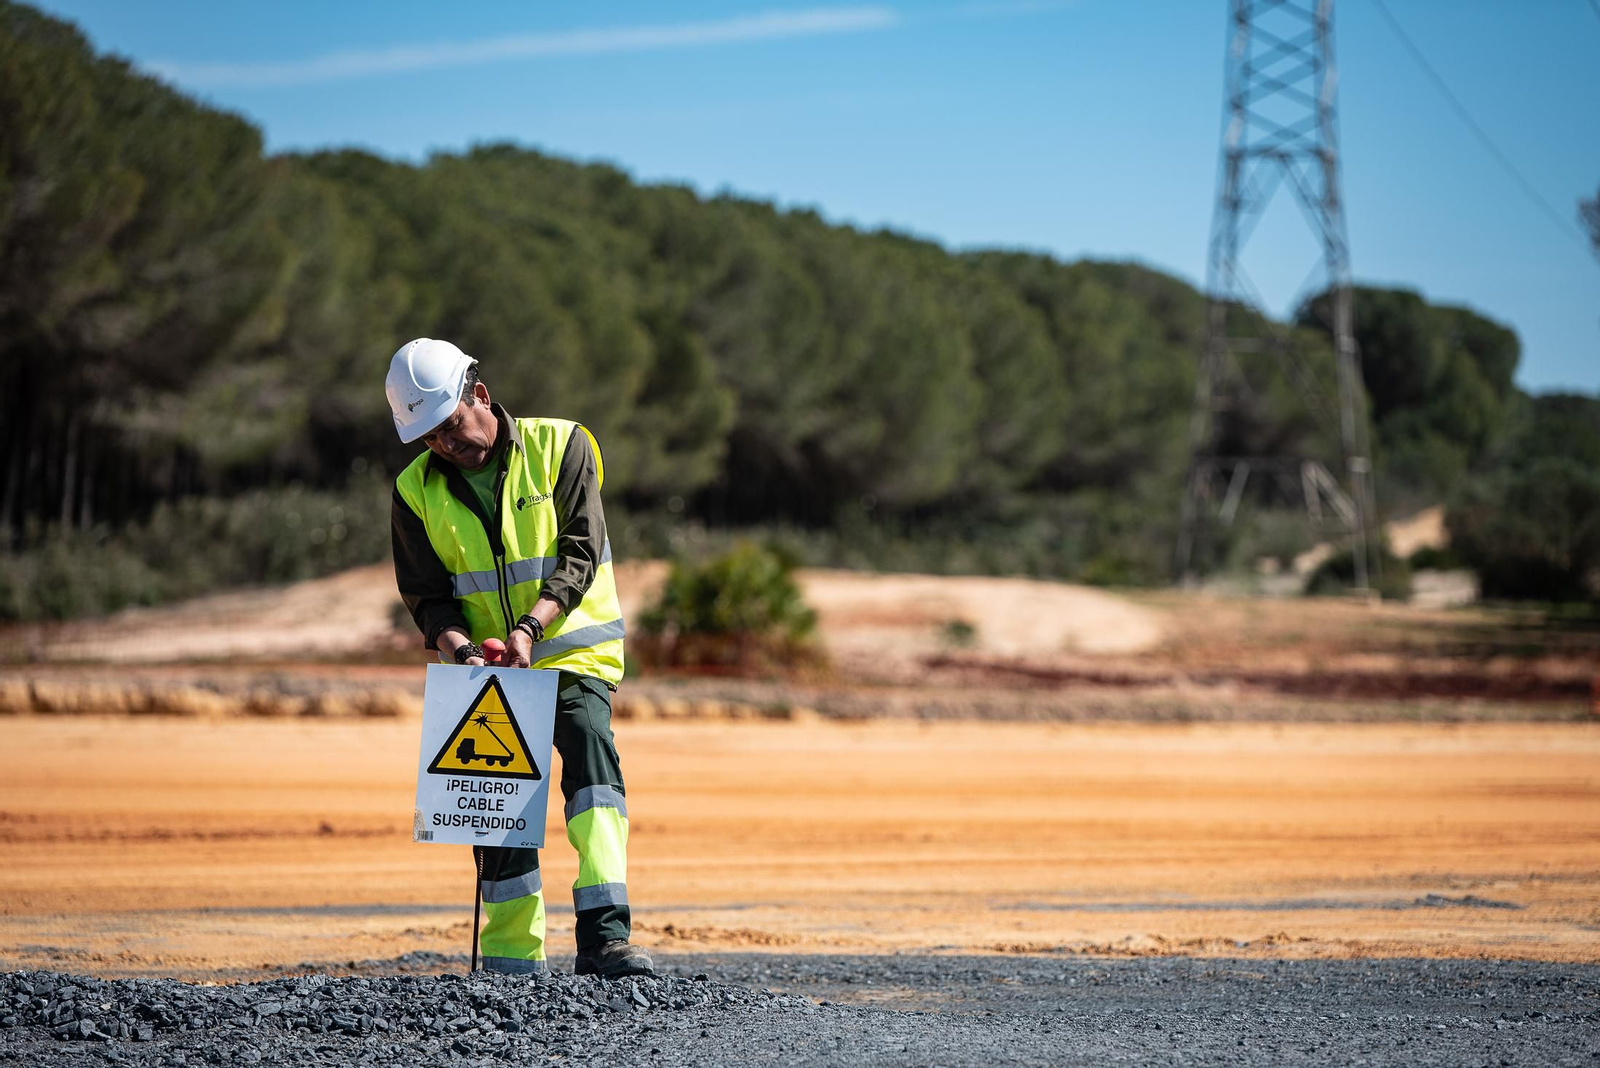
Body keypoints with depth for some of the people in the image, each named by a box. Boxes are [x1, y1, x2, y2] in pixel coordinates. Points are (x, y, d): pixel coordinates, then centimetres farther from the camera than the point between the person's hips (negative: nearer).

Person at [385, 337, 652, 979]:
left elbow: (580, 555, -13)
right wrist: (462, 649, -20)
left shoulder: (558, 448, -7)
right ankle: (512, 965, 9)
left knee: (589, 749, -26)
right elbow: (426, 596, 1)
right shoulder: (417, 491, 0)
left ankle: (603, 934, -34)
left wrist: (529, 627, -28)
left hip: (573, 647, -3)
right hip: (487, 664, 3)